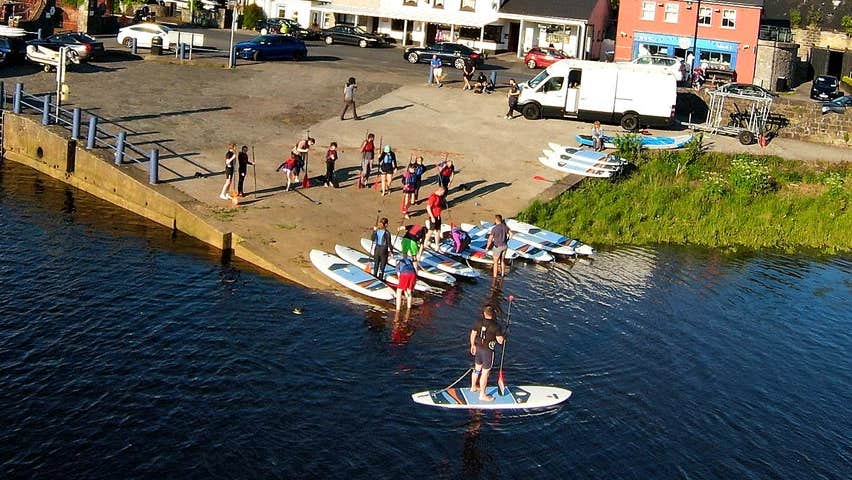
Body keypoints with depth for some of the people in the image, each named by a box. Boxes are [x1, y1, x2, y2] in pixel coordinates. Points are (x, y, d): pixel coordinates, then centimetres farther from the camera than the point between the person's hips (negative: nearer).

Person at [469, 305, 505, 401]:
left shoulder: (478, 322, -6)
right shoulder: (495, 326, -19)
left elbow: (473, 334, 5)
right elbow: (500, 341, -15)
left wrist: (473, 345, 21)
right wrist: (504, 338, 8)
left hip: (478, 348, 6)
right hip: (488, 351, -6)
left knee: (477, 368, 25)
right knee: (485, 372, 4)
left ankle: (473, 387, 44)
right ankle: (482, 395, 12)